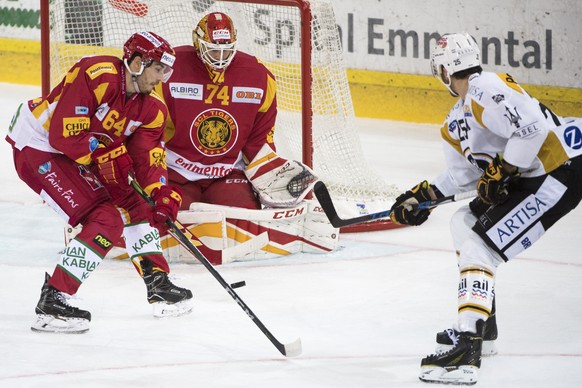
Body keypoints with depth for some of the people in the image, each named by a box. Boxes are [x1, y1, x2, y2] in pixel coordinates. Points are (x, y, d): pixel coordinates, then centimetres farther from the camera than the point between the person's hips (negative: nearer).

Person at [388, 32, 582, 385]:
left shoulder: (486, 89, -18)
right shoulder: (456, 122, 15)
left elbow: (532, 127, -27)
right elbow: (463, 174, 20)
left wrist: (501, 171, -19)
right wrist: (421, 196, 14)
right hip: (525, 177, 11)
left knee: (478, 248, -18)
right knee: (465, 223, 24)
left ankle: (467, 351, -25)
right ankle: (481, 324, 31)